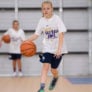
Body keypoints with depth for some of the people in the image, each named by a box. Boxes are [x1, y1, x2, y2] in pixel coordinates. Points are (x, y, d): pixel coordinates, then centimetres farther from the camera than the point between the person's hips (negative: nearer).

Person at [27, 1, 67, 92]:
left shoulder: (57, 19, -13)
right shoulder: (42, 21, -2)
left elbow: (61, 35, -19)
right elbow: (36, 34, 4)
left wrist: (59, 49, -28)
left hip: (57, 49, -2)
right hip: (47, 48, 2)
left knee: (53, 69, 8)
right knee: (45, 66, -15)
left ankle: (55, 78, 42)